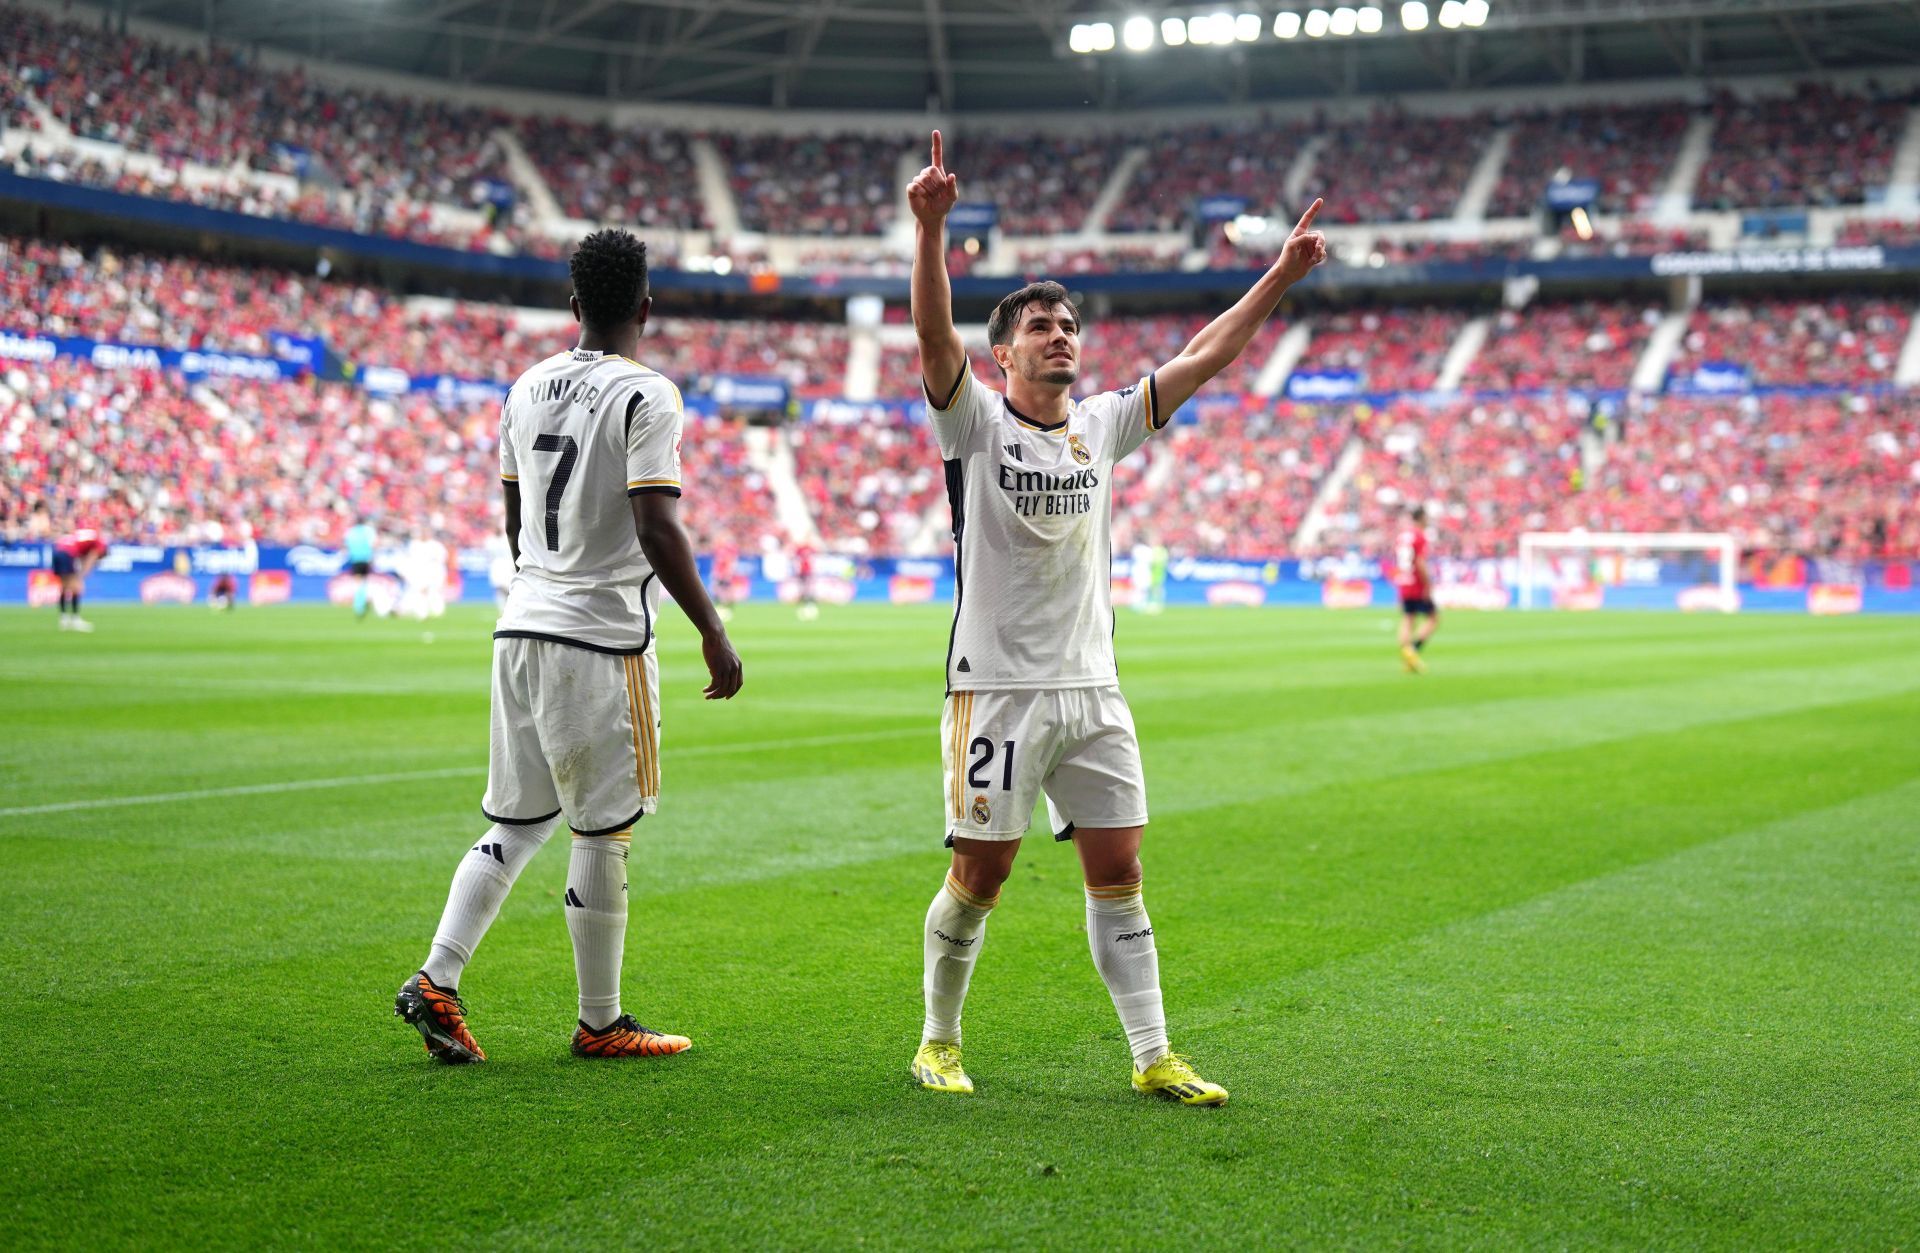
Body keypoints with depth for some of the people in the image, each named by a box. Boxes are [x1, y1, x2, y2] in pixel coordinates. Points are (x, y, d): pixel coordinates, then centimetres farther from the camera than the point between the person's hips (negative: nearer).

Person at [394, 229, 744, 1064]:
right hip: (602, 638, -7)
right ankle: (600, 1023, 12)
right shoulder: (645, 396, -10)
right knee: (603, 834, 3)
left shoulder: (526, 389, 12)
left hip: (521, 626, 7)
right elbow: (657, 531, -17)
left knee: (517, 823, 14)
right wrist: (713, 633, -10)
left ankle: (437, 980, 4)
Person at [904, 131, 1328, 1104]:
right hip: (998, 689, -5)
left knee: (1118, 874, 5)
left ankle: (1153, 1056, 10)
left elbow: (1203, 357, 11)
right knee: (979, 876, 0)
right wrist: (929, 231, -37)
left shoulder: (1102, 425, 10)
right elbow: (934, 336, -22)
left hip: (1092, 689, 5)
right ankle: (939, 1041, 18)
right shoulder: (975, 422, -5)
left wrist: (1281, 275, 5)